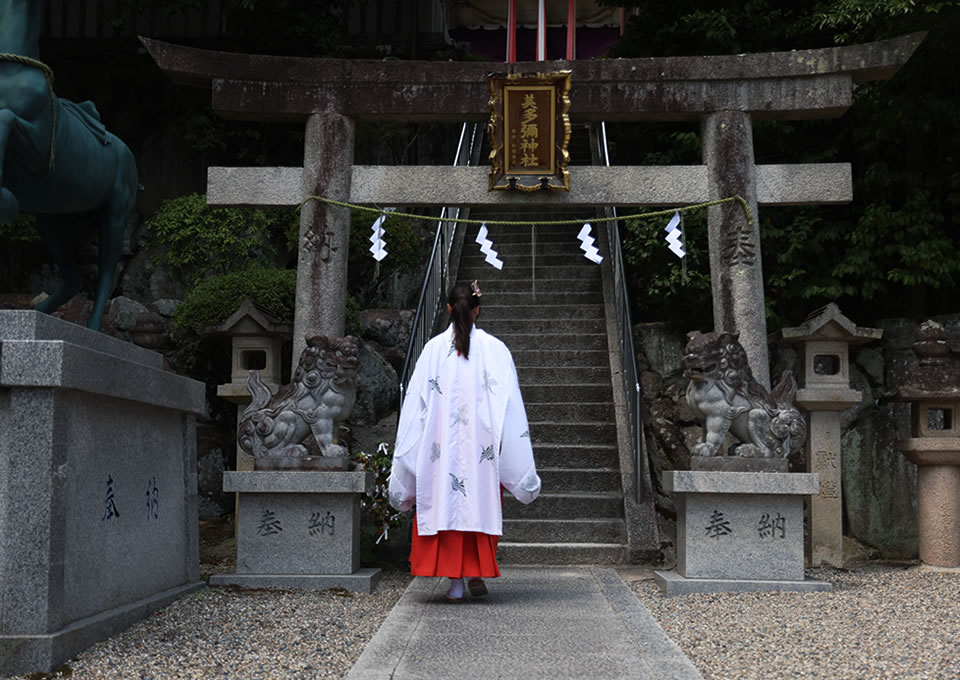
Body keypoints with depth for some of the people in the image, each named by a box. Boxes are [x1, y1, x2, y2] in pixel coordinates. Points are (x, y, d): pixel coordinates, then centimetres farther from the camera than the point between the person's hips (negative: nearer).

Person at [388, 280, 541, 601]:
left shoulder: (434, 348, -1)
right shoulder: (493, 348, -3)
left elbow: (416, 403, -1)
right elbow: (509, 405, -4)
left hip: (441, 442, 0)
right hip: (482, 441, 0)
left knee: (445, 502, 6)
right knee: (481, 503, 12)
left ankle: (455, 580, 5)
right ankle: (476, 573, 11)